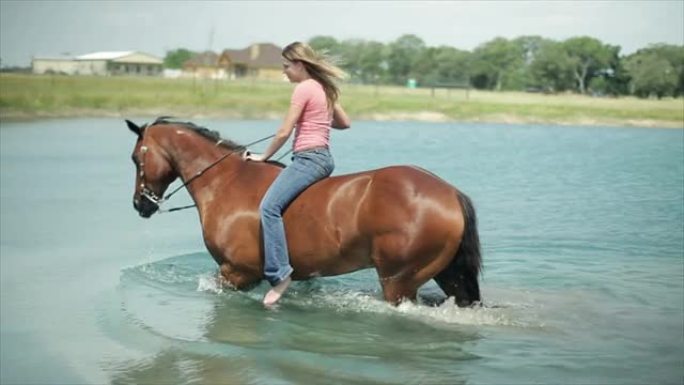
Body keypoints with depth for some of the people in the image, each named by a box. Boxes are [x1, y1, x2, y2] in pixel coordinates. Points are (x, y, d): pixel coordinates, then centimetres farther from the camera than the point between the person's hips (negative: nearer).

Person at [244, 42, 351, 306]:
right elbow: (344, 123, 26)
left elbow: (284, 132, -10)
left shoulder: (304, 88, -10)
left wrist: (264, 156, 2)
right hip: (323, 157, 11)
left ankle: (279, 274, -30)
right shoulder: (325, 88, 17)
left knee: (269, 206, -23)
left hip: (308, 158, -11)